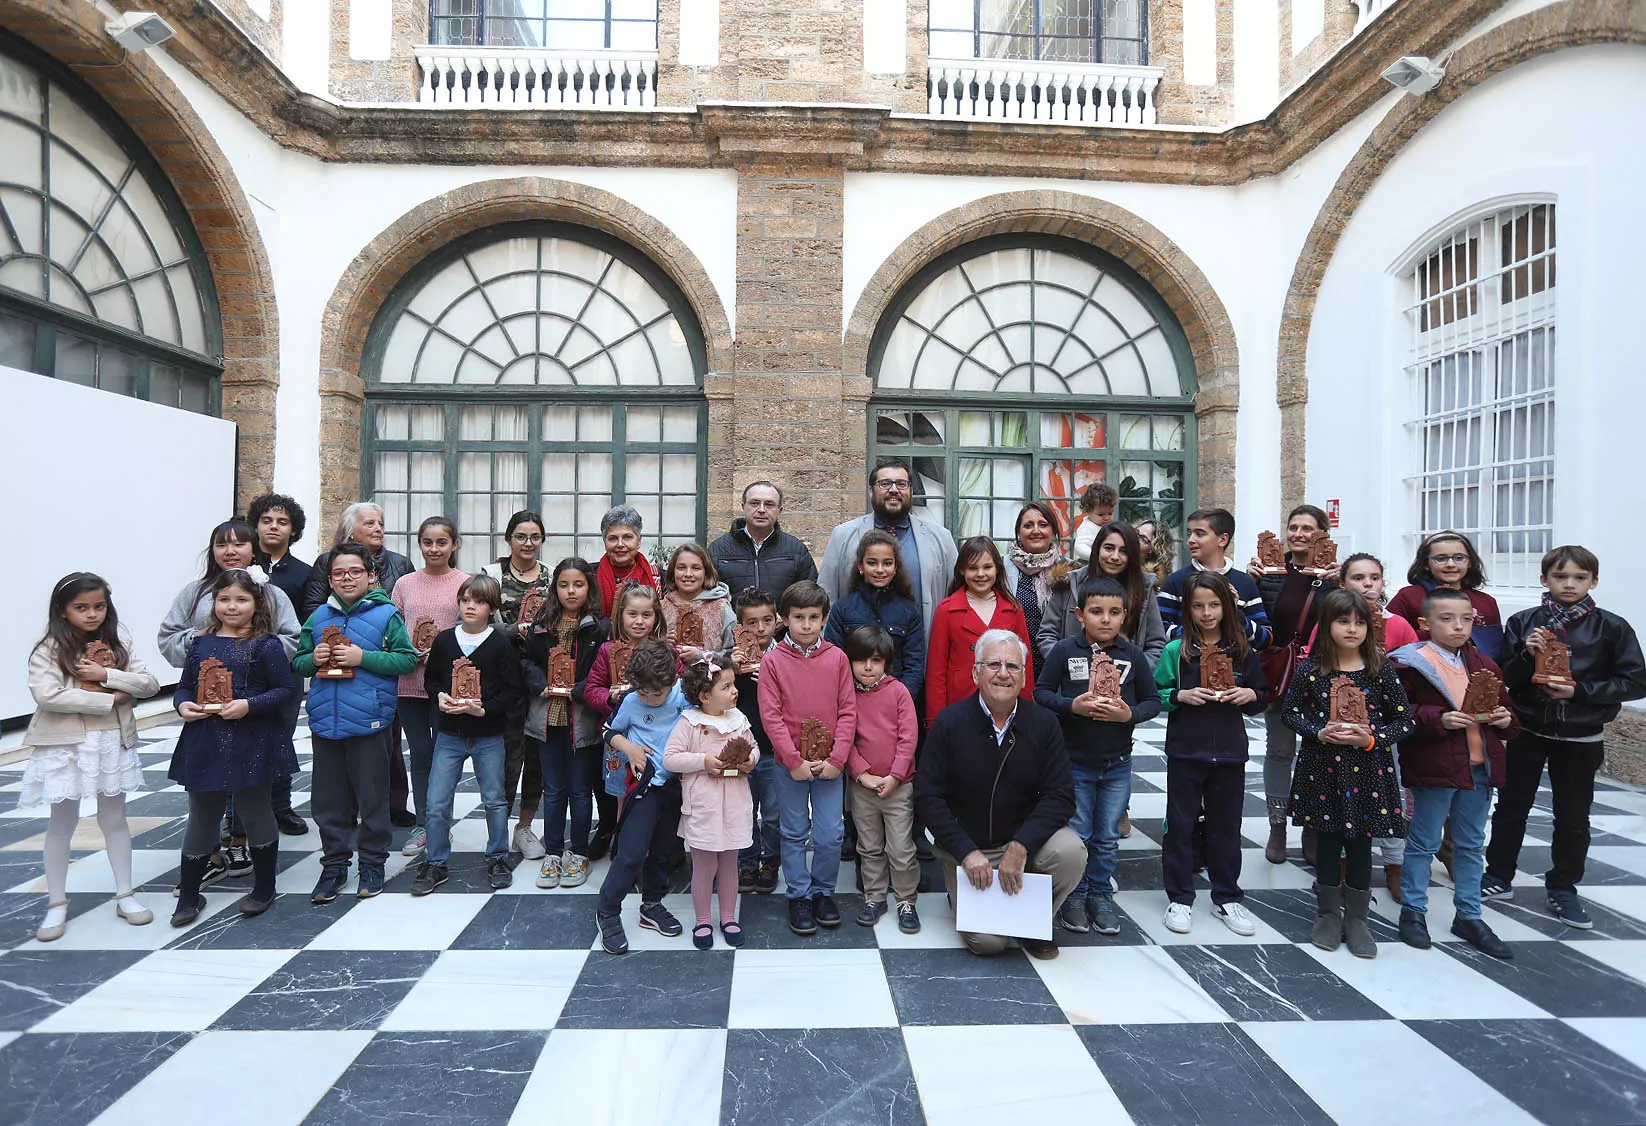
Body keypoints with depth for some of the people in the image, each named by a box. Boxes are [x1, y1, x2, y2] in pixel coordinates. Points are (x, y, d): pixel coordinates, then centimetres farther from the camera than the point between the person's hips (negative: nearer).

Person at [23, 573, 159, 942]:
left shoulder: (117, 644, 4)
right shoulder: (48, 649, -7)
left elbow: (150, 684, -3)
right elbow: (46, 695, -20)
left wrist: (106, 674, -17)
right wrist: (110, 699, -18)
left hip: (113, 741, 3)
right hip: (66, 744, -3)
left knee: (114, 818, 12)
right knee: (62, 821, 9)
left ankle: (124, 895, 23)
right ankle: (57, 904, 23)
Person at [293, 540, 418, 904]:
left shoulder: (385, 614, -5)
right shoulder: (318, 617, 9)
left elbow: (407, 659, -10)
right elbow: (297, 662, 15)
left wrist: (363, 658, -18)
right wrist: (313, 658, -7)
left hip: (369, 721, -4)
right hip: (325, 721, 4)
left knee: (372, 798, 7)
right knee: (328, 799, 13)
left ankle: (372, 864, 22)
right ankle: (334, 865, 28)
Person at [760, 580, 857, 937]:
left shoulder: (837, 658, -1)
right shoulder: (773, 660, -6)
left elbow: (847, 711, -1)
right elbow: (770, 716, -8)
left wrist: (837, 759, -9)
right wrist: (795, 760, -12)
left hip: (829, 765, 1)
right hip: (789, 765, -1)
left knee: (831, 835, 7)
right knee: (794, 834, 11)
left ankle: (823, 891, 29)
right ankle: (799, 896, 27)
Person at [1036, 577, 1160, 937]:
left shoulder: (1133, 655, -2)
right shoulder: (1065, 651, -7)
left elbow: (1153, 701, 2)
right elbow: (1041, 692, -5)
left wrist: (1129, 713, -17)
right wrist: (1072, 706, -22)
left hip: (1117, 763, 2)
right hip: (1074, 761, -2)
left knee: (1108, 837, 12)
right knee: (1076, 835, 8)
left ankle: (1100, 894, 29)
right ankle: (1074, 896, 25)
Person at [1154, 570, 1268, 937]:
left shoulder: (1242, 651, 4)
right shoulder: (1176, 650, -2)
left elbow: (1262, 697, 12)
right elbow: (1155, 696, -1)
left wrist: (1250, 695, -9)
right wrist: (1181, 695, -18)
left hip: (1230, 753, 2)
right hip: (1185, 752, -2)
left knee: (1226, 825, 12)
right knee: (1180, 824, 4)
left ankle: (1227, 898, 28)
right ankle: (1180, 898, 17)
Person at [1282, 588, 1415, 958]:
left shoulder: (1382, 670, -4)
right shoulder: (1310, 669, -5)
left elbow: (1404, 720, 0)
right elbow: (1291, 713, 2)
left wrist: (1371, 739, -16)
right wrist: (1318, 732, -15)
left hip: (1367, 769, 0)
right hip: (1322, 767, 0)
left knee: (1361, 843, 8)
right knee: (1327, 840, 10)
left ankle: (1356, 919, 25)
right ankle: (1328, 915, 26)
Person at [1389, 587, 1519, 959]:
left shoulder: (1485, 665, 9)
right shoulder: (1412, 663, -11)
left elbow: (1505, 708, 18)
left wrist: (1505, 719, -4)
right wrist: (1439, 720, -25)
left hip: (1480, 765, 6)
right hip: (1434, 767, -6)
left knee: (1471, 844, 17)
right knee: (1424, 842, 6)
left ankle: (1469, 915, 31)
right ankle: (1413, 911, 19)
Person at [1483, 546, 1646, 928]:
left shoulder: (1612, 627, -5)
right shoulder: (1523, 622, -3)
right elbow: (1504, 678, -2)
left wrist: (1580, 690, -17)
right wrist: (1526, 655, -20)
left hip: (1580, 738, 0)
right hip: (1526, 731, 1)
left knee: (1573, 817, 10)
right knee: (1511, 807, 10)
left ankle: (1563, 888, 27)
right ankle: (1498, 878, 24)